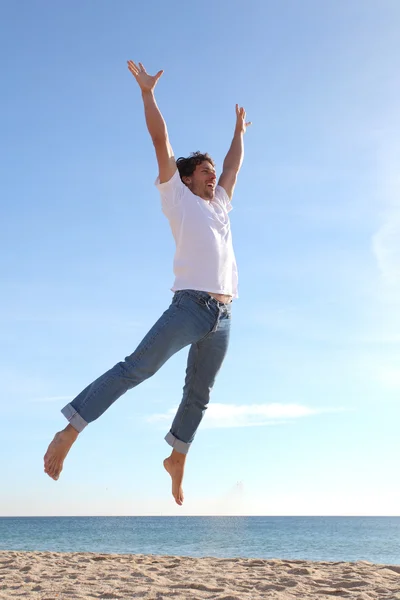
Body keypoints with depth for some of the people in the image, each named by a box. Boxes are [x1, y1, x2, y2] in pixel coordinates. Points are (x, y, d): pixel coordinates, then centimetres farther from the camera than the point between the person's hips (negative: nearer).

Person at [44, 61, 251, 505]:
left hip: (222, 317, 7)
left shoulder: (219, 205, 26)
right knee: (136, 368, -15)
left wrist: (239, 130, 50)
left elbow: (233, 165, 40)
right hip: (190, 305, -6)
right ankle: (70, 431, -12)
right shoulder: (178, 197, 10)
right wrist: (147, 91, 6)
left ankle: (177, 458, 25)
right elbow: (161, 140, 6)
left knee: (199, 393, 11)